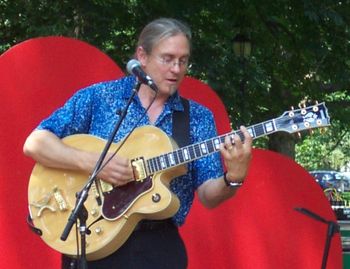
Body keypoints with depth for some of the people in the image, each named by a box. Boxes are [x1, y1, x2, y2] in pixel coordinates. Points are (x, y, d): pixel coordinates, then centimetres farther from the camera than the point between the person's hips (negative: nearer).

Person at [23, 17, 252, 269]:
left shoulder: (199, 118, 7)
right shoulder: (98, 97, 2)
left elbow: (208, 196, 0)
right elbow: (34, 143, -4)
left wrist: (233, 177, -21)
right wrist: (92, 162, -17)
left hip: (161, 246, 2)